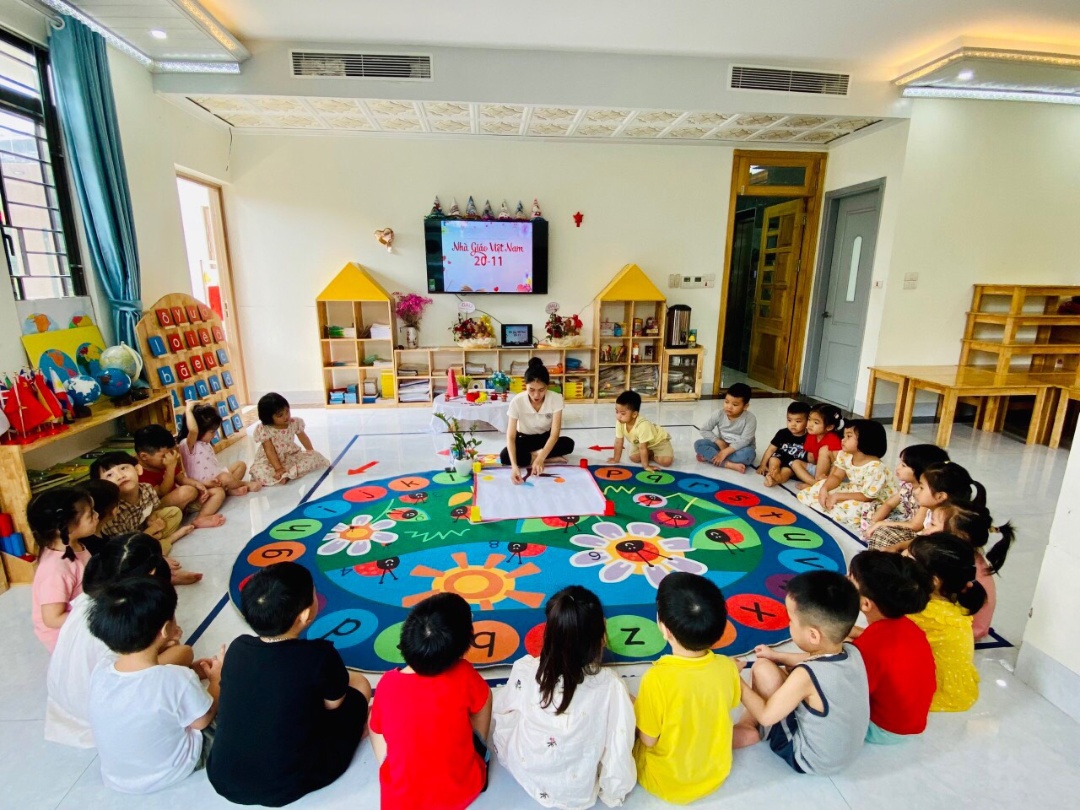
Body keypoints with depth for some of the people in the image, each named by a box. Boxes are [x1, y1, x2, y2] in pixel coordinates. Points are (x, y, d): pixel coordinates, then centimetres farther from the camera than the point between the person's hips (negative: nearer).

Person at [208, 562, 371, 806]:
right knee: (359, 685, 9)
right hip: (286, 788, -4)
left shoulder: (237, 648, -9)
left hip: (224, 781, 5)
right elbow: (333, 704, -3)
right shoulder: (320, 655, -22)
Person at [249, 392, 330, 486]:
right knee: (260, 473, -35)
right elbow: (270, 451, -21)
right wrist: (278, 468, -27)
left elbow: (303, 438, 7)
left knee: (315, 457, -19)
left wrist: (312, 453, 6)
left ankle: (287, 475, -29)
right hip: (270, 460, -4)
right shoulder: (264, 430, -20)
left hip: (292, 456, 4)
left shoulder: (295, 423, -8)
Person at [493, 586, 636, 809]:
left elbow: (500, 710, -4)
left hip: (526, 774, 1)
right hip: (578, 791, 0)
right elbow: (618, 745, -18)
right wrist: (614, 790, 3)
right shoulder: (610, 685, -30)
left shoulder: (524, 670, -25)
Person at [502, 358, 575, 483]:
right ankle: (551, 458, -21)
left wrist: (540, 459, -45)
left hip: (546, 437, 0)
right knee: (504, 456, -30)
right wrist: (514, 465, -45)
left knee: (568, 444, -31)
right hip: (525, 439, 0)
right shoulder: (517, 401, -28)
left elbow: (554, 434, -29)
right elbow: (511, 436, -29)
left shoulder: (556, 399, -27)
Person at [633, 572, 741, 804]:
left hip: (666, 783, -4)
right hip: (715, 775, 4)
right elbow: (725, 707, -1)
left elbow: (648, 739, -19)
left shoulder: (657, 678, -34)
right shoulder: (727, 667, -21)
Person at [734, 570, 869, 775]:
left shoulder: (807, 676, -34)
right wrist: (777, 656, 19)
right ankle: (751, 726, 15)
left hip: (808, 760, -7)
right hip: (847, 753, 7)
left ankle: (748, 727, 12)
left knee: (762, 668, -9)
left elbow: (766, 715, -23)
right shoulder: (852, 653, -13)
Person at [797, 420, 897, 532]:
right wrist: (824, 488, -25)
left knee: (850, 509, -35)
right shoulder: (845, 456, -9)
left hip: (875, 502, -7)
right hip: (855, 490, 7)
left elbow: (867, 496, -28)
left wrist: (838, 496, -28)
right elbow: (836, 476, -4)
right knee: (821, 486, 1)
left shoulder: (875, 468, -31)